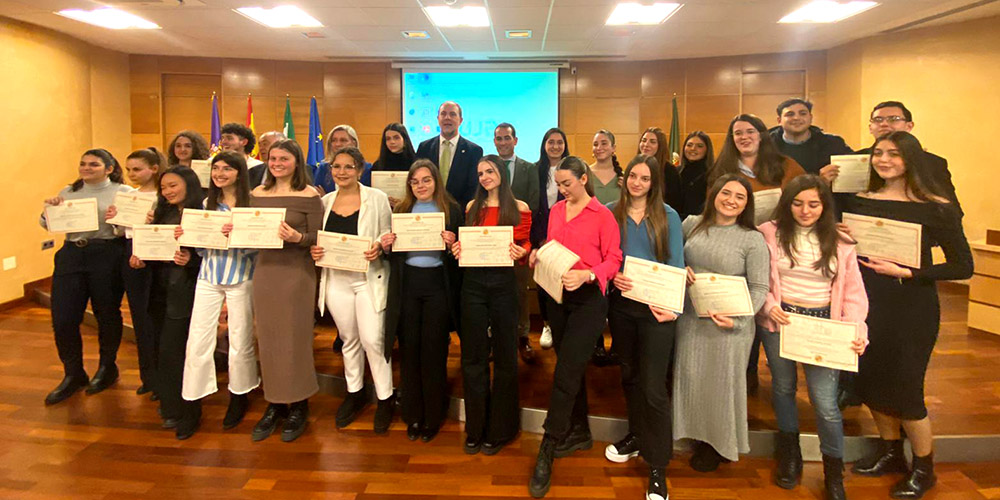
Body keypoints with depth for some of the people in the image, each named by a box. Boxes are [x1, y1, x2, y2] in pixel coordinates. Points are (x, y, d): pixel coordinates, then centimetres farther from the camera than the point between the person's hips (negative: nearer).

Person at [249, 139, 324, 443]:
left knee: (294, 338, 2)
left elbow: (318, 238, -7)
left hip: (297, 272, -5)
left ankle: (298, 407, 18)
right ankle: (274, 404, 24)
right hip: (264, 270, 5)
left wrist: (297, 237, -26)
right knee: (267, 339, 9)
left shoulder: (309, 195, -5)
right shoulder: (257, 194, 10)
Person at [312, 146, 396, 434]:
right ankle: (355, 393, 32)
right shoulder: (325, 201, 8)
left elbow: (389, 236, -1)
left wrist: (379, 248, -21)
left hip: (369, 278, -4)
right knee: (349, 339, 15)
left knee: (372, 339, -5)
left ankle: (385, 398, 12)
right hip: (336, 279, 4)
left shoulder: (377, 198, -3)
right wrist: (314, 250, -5)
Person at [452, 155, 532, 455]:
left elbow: (525, 243, 4)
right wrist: (457, 249, -7)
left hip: (504, 283, -3)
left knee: (504, 355, 6)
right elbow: (465, 243, 15)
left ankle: (499, 429, 21)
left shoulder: (519, 209, 1)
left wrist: (520, 252, -17)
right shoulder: (472, 206, 10)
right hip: (473, 282, 3)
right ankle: (476, 427, 21)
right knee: (473, 355, 7)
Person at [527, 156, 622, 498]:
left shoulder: (602, 215, -7)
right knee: (571, 368, 15)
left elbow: (613, 259, -8)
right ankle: (579, 433, 33)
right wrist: (538, 257, -3)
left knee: (566, 374, -7)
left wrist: (587, 274, -23)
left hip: (588, 298, -6)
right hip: (558, 294, 6)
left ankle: (547, 453, 0)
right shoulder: (556, 211, 9)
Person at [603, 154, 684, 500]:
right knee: (629, 375, 16)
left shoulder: (668, 216, -1)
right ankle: (637, 436, 37)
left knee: (653, 387, -4)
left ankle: (658, 468, 7)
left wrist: (673, 306, -17)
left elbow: (677, 264, -4)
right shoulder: (610, 213, 4)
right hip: (621, 304, 3)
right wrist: (612, 277, -15)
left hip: (655, 307, -3)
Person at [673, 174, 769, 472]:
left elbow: (759, 288, -9)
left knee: (721, 383, 8)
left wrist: (737, 319, -22)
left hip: (728, 325, -4)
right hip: (690, 318, 4)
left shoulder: (753, 239, -7)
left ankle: (720, 445, 30)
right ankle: (698, 435, 35)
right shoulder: (692, 224, 4)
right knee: (690, 377, 13)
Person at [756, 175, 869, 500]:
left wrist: (858, 331, -12)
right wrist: (769, 306, -13)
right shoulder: (770, 234, 0)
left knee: (825, 402, -5)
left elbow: (853, 293, 2)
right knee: (783, 388, 15)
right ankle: (790, 456, 38)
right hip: (779, 321, 1)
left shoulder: (841, 243, 3)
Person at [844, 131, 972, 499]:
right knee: (871, 381, 13)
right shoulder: (859, 202, 3)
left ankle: (923, 469, 25)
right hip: (867, 303, 5)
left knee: (904, 388, 1)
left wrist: (906, 273, -19)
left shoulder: (937, 209, -9)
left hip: (911, 307, -5)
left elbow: (963, 266, -9)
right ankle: (890, 453, 36)